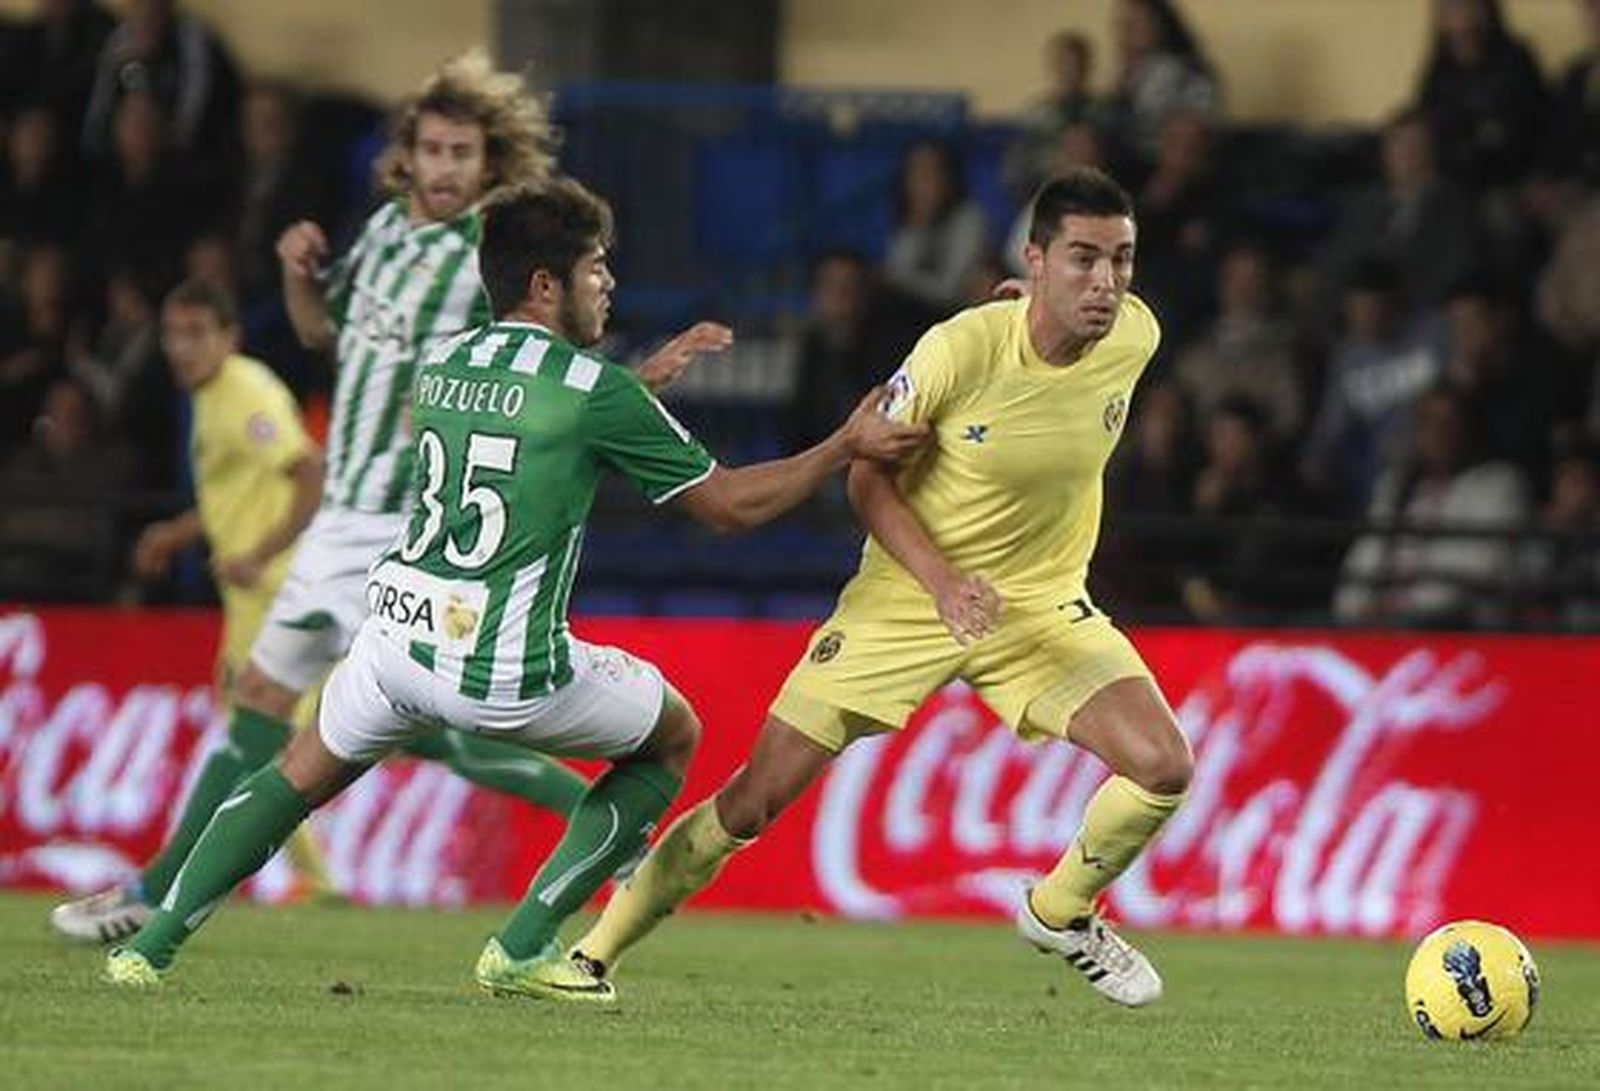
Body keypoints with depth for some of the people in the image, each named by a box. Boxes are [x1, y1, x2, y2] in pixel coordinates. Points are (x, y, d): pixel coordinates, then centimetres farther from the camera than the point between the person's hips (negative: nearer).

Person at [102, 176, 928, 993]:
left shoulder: (440, 367, 12)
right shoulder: (595, 389, -6)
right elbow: (729, 505, 1)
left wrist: (648, 379, 36)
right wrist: (848, 448, 9)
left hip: (398, 636, 5)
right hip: (510, 675, -5)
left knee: (303, 776, 28)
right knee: (673, 737, 19)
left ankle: (152, 944, 15)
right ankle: (522, 948, 11)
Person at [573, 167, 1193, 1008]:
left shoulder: (1134, 337, -13)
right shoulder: (960, 349, -24)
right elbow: (869, 478, -14)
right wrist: (942, 581, -26)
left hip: (1042, 603, 3)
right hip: (906, 592, -3)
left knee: (1164, 765, -17)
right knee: (757, 794, -3)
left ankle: (1061, 914, 13)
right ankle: (594, 953, 15)